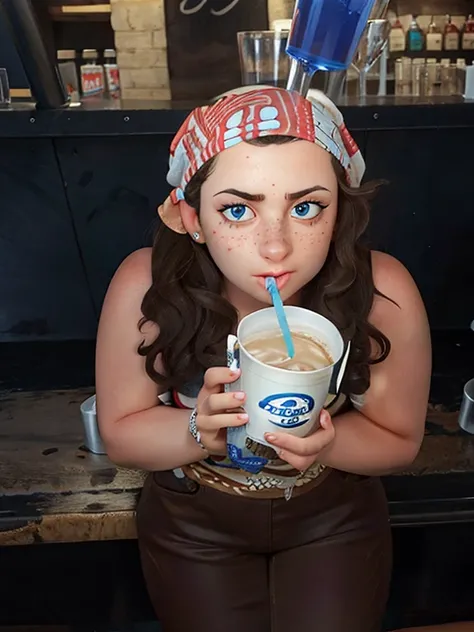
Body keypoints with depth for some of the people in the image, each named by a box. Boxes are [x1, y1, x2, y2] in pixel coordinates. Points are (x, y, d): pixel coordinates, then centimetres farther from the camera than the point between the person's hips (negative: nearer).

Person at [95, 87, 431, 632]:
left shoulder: (383, 294, -28)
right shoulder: (144, 287, -28)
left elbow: (399, 440, -12)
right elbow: (119, 434, -14)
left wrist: (326, 444, -34)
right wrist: (200, 429, -35)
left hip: (334, 516, 1)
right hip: (192, 523, 0)